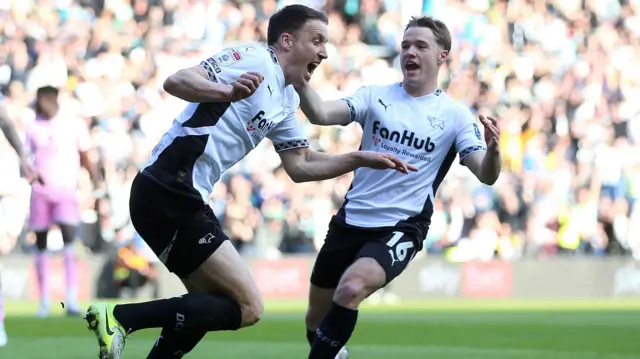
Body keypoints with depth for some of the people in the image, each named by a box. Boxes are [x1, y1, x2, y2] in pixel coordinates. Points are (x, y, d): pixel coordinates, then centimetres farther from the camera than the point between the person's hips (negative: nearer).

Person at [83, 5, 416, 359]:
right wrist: (227, 91, -40)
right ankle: (120, 317, -16)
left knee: (215, 304, 18)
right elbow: (176, 81, -21)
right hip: (169, 193, -10)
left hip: (184, 199, 10)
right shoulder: (254, 59, -8)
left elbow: (300, 166, 26)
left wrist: (361, 159, 15)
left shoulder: (286, 101, 19)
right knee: (247, 306, -10)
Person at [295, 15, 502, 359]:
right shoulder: (374, 95, 2)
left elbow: (486, 175, -11)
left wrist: (493, 149, -33)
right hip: (350, 220, 4)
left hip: (401, 227, -4)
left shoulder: (454, 114, -3)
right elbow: (321, 114, -14)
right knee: (317, 315, 12)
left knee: (351, 289, -31)